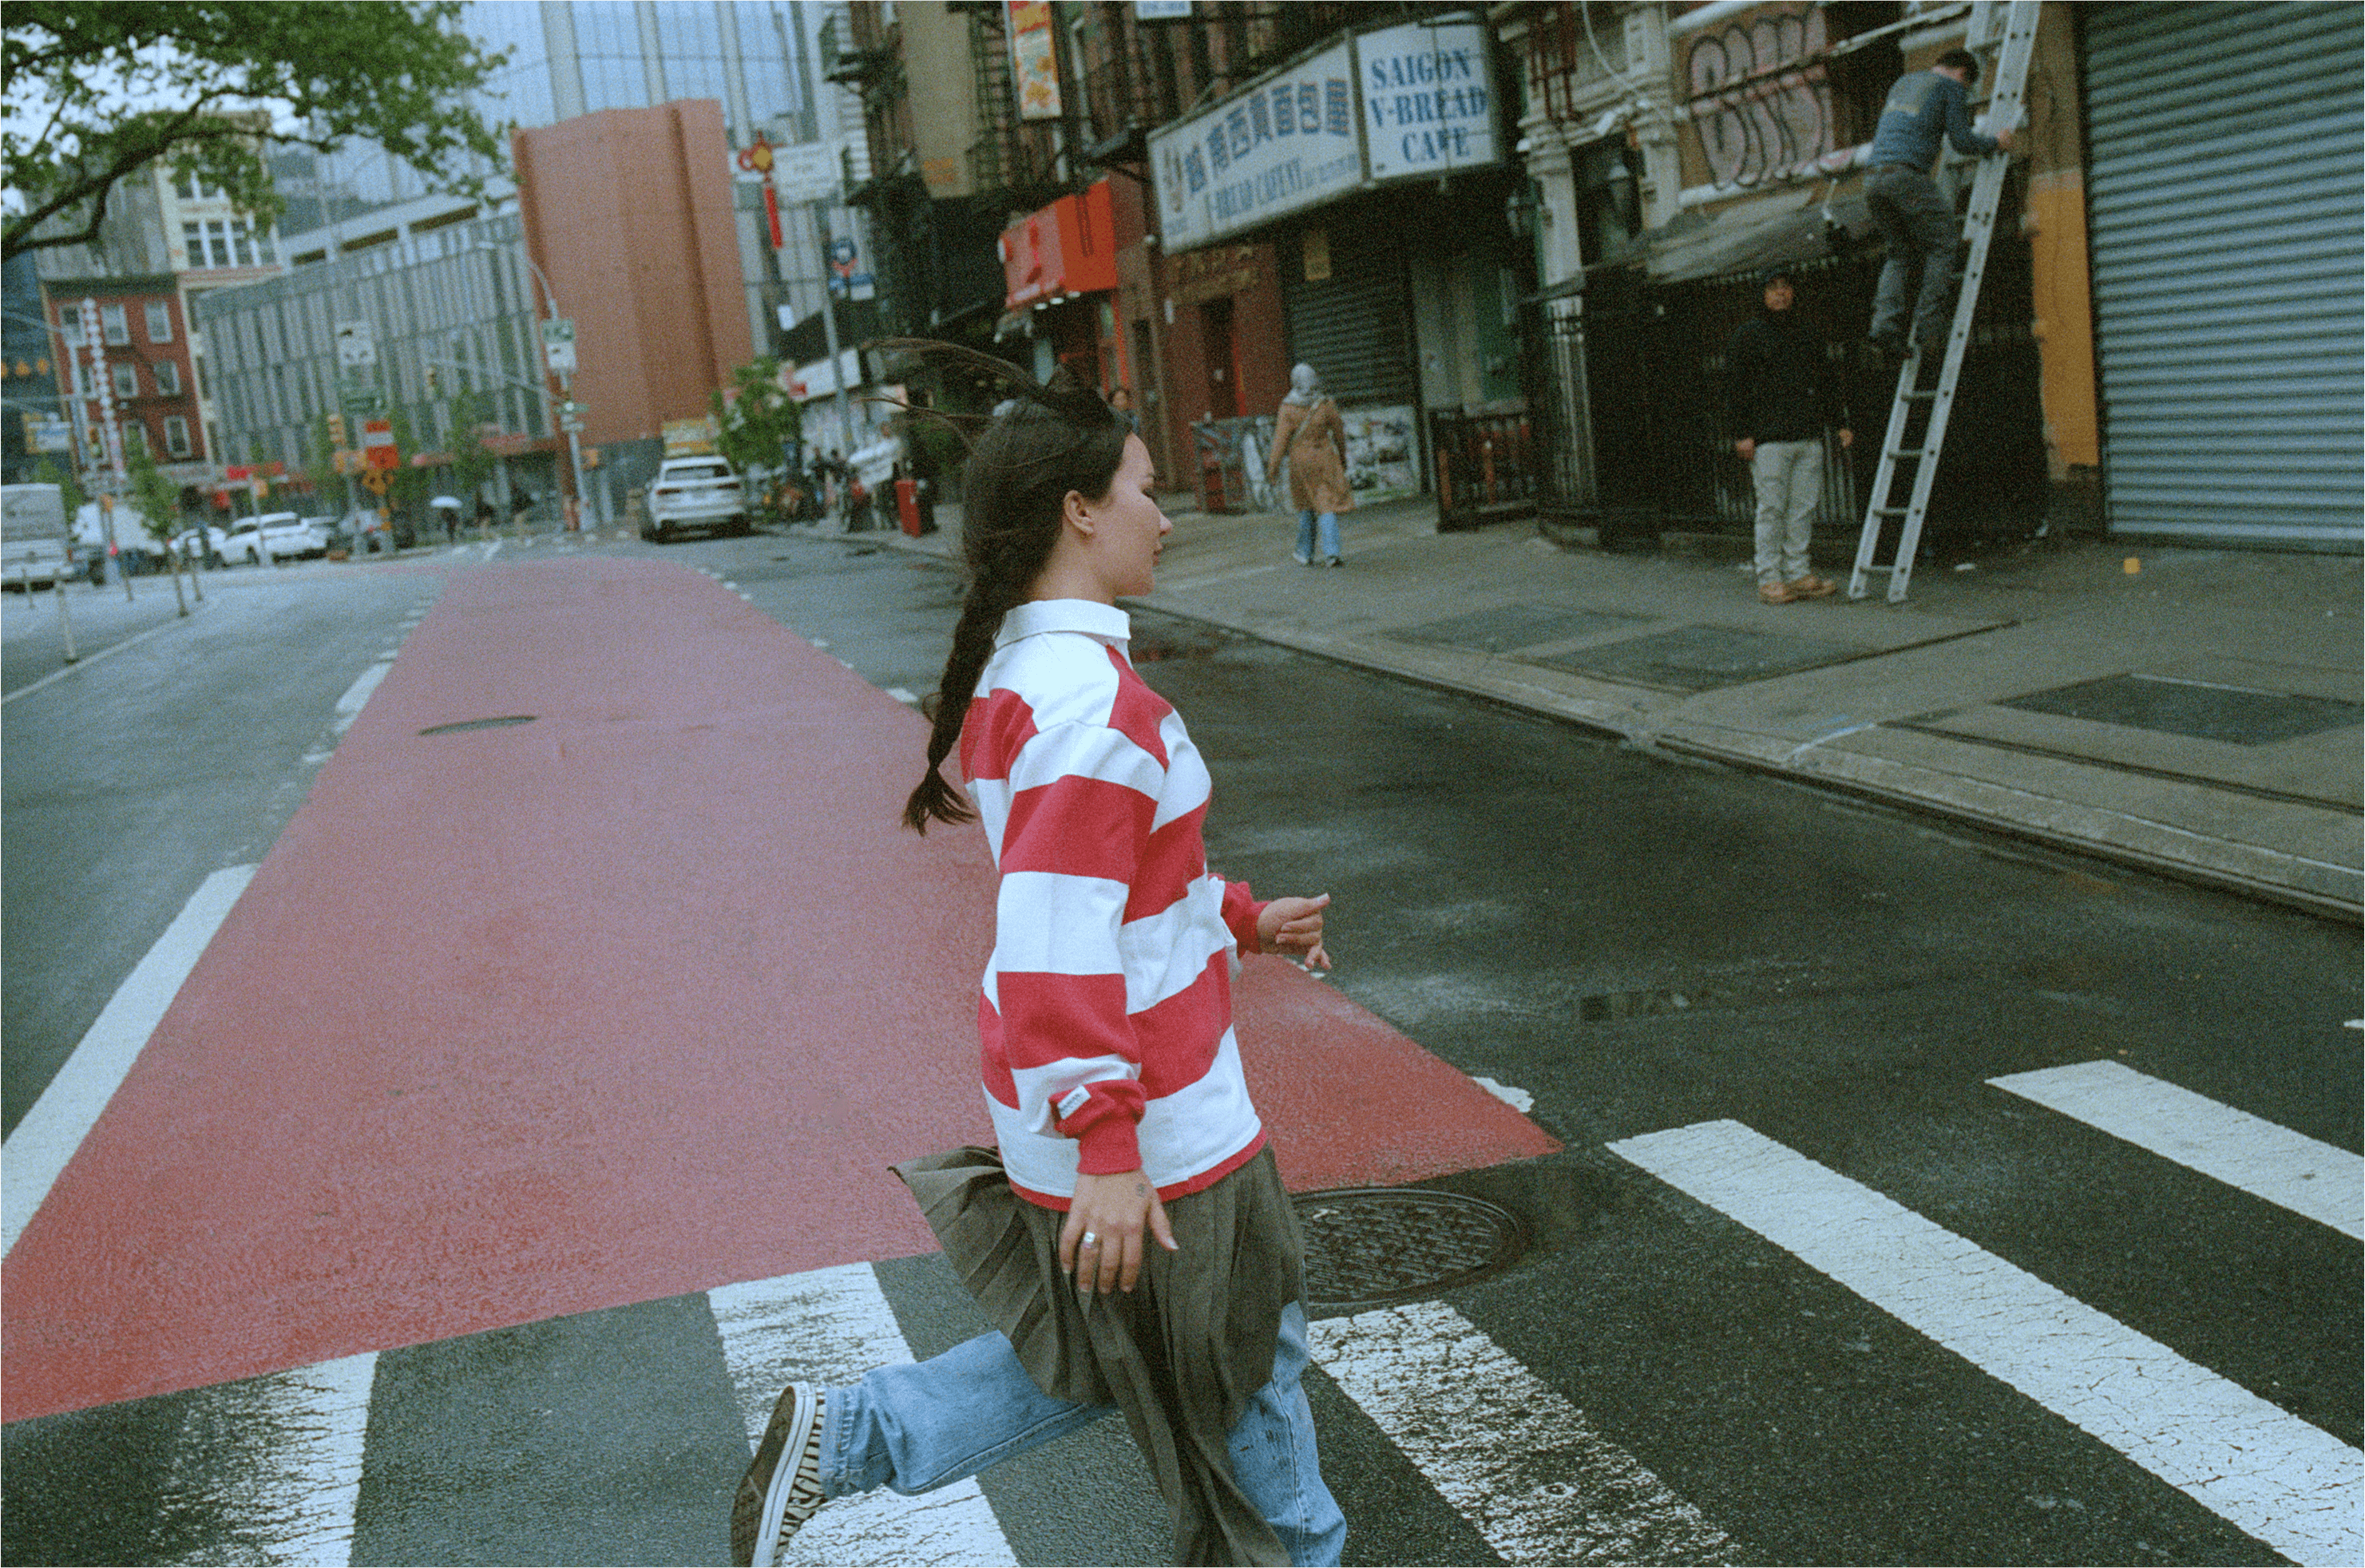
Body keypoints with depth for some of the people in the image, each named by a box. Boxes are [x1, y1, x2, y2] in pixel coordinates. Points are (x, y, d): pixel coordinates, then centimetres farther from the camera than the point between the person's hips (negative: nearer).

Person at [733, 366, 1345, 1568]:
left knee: (1099, 1351, 23)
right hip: (1143, 1113, -10)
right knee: (1247, 1348, 13)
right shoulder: (1094, 703, -25)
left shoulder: (1020, 670, 8)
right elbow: (1057, 941, -28)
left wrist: (1240, 917, 21)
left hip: (1079, 1092, 10)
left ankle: (842, 1438, 21)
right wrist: (1107, 1149, -25)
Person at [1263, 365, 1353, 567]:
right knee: (1327, 505, -1)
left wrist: (1273, 466, -9)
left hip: (1300, 460, 1)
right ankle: (1330, 553, -14)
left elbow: (1281, 438, -12)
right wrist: (1343, 457, 21)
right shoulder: (1326, 404, -4)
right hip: (1324, 457, -1)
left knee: (1307, 506, 16)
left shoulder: (1288, 408, -8)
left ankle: (1306, 553, 24)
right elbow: (1339, 432, 7)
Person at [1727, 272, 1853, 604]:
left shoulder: (1809, 334, 18)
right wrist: (1742, 433, -10)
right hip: (1769, 439, -5)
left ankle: (1797, 573, 13)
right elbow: (1735, 387, -3)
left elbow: (1827, 384, 24)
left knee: (1804, 507, 6)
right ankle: (1769, 578, 1)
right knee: (1772, 509, -5)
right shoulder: (1748, 335, 1)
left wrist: (1840, 424, 17)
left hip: (1809, 438, 6)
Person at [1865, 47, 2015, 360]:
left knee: (1900, 252, 14)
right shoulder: (1951, 87, 7)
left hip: (1874, 179, 7)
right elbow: (1962, 140, 0)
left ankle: (1886, 324, -5)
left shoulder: (1903, 82, 28)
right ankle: (1929, 328, -6)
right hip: (1909, 175, -7)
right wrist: (1995, 143, 17)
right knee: (1942, 244, 3)